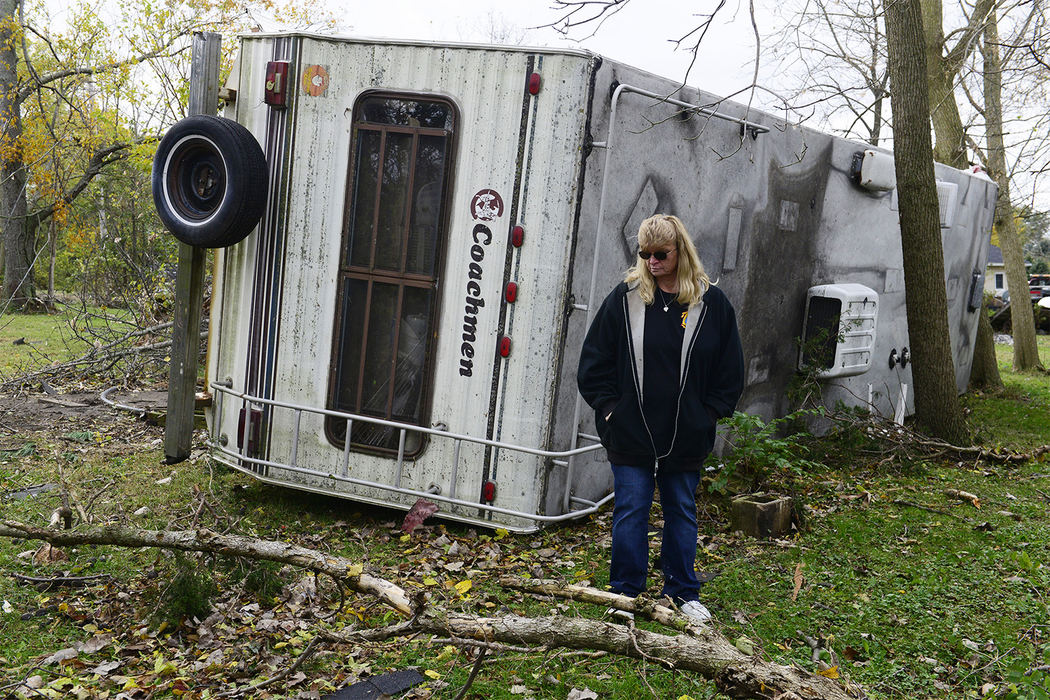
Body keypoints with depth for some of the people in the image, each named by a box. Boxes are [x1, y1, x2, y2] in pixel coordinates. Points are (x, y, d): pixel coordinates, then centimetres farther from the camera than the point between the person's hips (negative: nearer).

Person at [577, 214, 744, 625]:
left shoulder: (711, 303, 0)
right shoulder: (624, 298, -1)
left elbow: (730, 371, 7)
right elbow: (594, 362, 4)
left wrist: (708, 414, 0)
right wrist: (609, 407, -2)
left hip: (686, 436, 1)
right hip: (631, 433, -1)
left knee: (682, 511, 13)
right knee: (630, 511, 4)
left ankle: (684, 594, 26)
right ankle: (625, 594, 17)